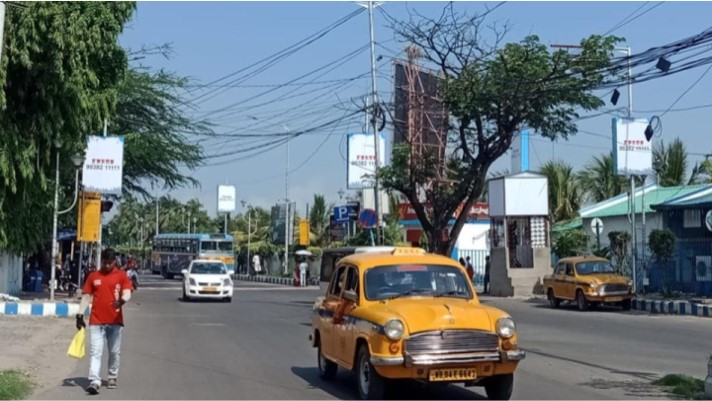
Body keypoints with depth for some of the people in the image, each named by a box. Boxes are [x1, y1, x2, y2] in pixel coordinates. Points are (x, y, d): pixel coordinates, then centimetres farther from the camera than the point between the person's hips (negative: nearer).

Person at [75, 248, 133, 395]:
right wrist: (80, 315, 3)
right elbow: (86, 297, 10)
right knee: (95, 353, -7)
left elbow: (127, 293, -11)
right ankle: (95, 382, -12)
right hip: (96, 321, 1)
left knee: (114, 352, 11)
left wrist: (121, 301, -33)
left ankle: (112, 378, 27)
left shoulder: (121, 276, 2)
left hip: (115, 321, -1)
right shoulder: (93, 276, 8)